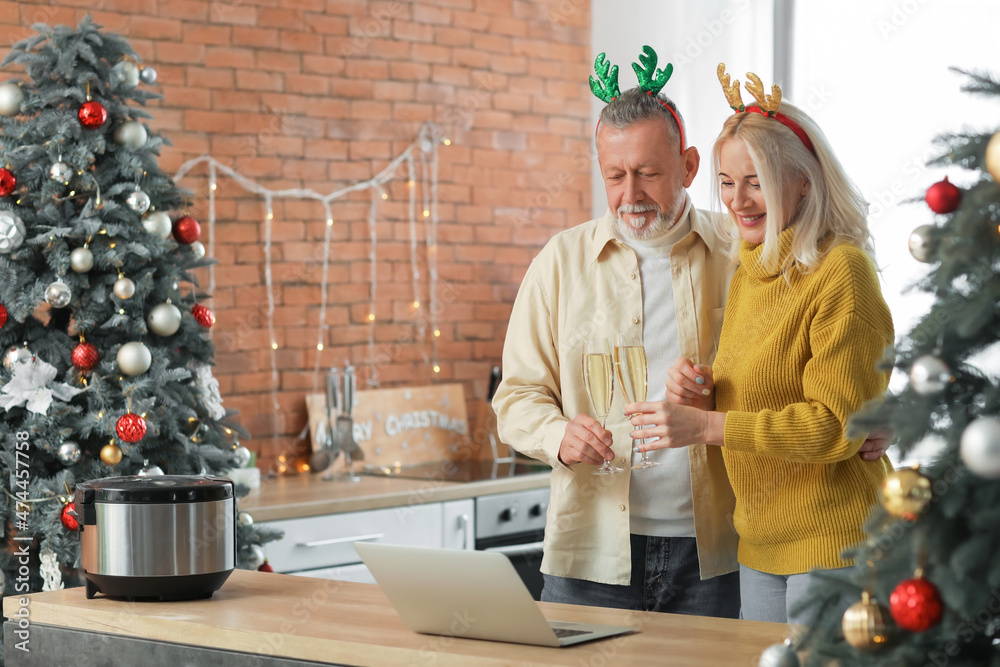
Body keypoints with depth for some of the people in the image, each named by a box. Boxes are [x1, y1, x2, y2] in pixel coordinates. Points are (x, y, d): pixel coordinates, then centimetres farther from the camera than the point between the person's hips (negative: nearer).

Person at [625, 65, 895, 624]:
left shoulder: (841, 273, -13)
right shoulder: (748, 274, 13)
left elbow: (837, 425, -18)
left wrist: (706, 426, -21)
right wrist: (704, 395, -2)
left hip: (834, 545, -8)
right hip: (761, 548, 8)